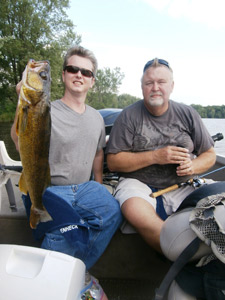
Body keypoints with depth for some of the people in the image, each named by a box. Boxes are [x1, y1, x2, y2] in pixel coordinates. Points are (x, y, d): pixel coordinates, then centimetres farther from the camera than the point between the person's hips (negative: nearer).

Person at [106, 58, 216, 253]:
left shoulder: (188, 114, 10)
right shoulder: (129, 116, 0)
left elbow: (210, 155, 16)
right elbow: (113, 162, -6)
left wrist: (193, 166, -8)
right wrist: (155, 156, -15)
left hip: (182, 186, 3)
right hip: (138, 184, -2)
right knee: (135, 212, -34)